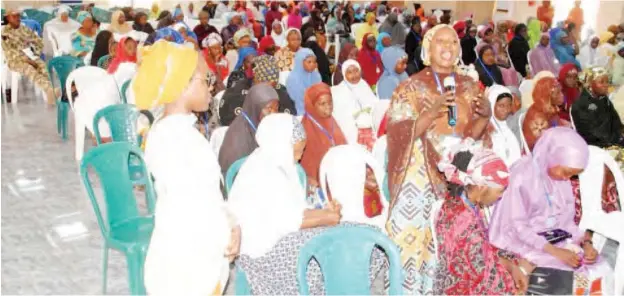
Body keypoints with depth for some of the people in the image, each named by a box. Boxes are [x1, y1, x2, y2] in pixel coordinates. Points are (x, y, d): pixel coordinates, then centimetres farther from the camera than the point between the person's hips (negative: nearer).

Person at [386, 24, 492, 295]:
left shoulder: (469, 86, 10)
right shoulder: (411, 87, -3)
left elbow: (473, 133, 11)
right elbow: (399, 134, -11)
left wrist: (486, 115, -9)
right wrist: (432, 113, -24)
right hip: (420, 178, -3)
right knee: (416, 237, -7)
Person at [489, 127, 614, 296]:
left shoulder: (561, 178, 4)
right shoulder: (522, 175, -17)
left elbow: (566, 219, 9)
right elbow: (517, 226, -19)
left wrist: (586, 243, -10)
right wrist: (555, 251, -27)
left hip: (556, 240, 7)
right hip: (523, 243, -7)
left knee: (600, 270, -13)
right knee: (570, 277, -27)